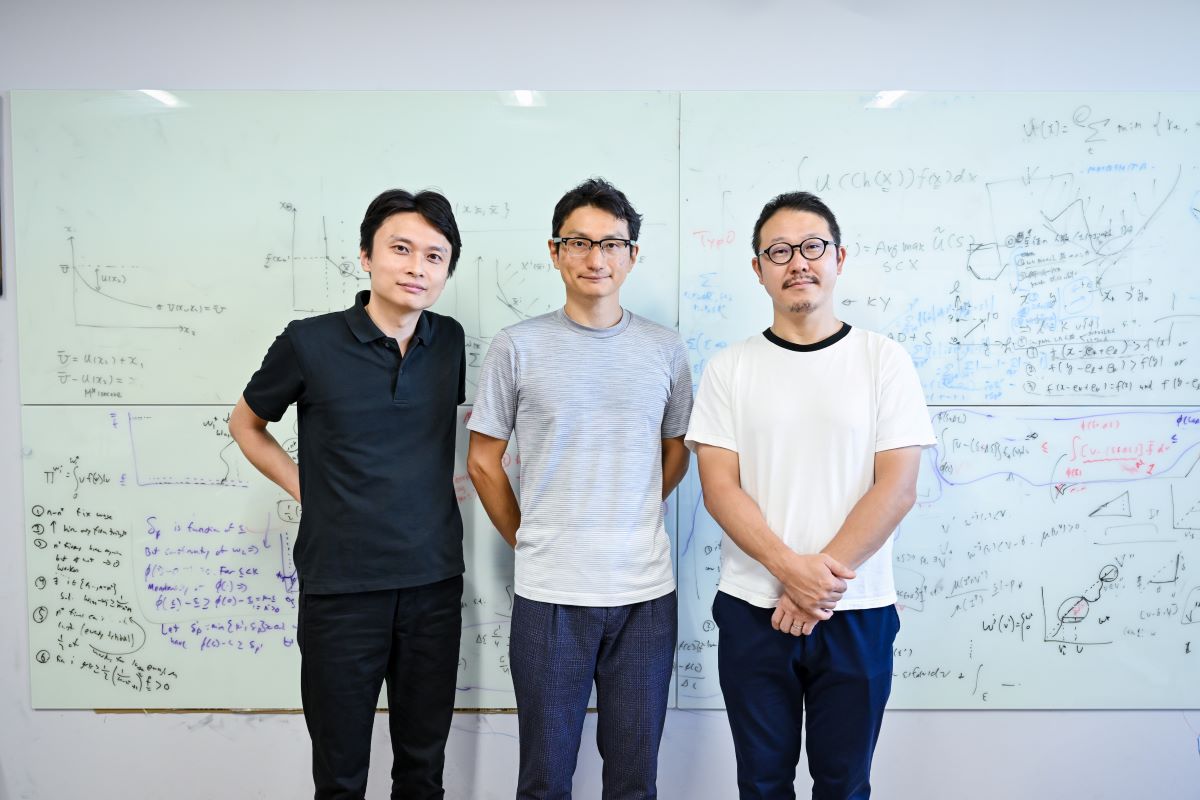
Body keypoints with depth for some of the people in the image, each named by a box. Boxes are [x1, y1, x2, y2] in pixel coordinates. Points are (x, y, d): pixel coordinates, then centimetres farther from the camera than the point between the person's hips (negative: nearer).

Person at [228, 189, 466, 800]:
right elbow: (246, 424, 9)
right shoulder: (310, 343, -7)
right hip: (341, 587, -2)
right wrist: (305, 489, 0)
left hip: (434, 583, 3)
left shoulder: (449, 341, 2)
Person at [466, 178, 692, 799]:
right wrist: (528, 540, 7)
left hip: (646, 591, 2)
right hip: (549, 592, -1)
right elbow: (483, 462, 4)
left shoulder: (665, 350, 4)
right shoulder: (517, 347, -2)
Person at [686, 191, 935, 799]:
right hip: (752, 610, 1)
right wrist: (791, 569, -17)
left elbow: (897, 488, -7)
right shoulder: (729, 368, 2)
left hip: (857, 613, 0)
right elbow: (719, 489, -5)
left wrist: (823, 575, -15)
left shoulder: (884, 360, 0)